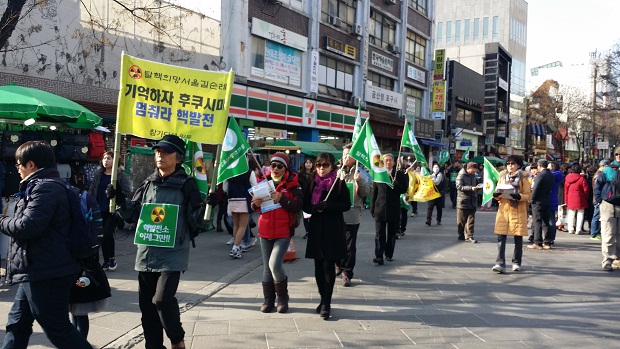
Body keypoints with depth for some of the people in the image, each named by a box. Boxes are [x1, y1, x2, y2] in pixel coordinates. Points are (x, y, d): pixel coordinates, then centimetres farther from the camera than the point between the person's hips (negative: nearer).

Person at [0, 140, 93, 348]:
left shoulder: (45, 187, -16)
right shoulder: (44, 185, 17)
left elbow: (28, 227, -24)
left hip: (45, 273, -11)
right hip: (37, 271, 11)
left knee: (58, 329, -4)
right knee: (17, 325, 17)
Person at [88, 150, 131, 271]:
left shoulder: (121, 175, -4)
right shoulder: (98, 175, 11)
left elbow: (127, 193, -8)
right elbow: (91, 191, 13)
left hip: (112, 211, -5)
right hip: (99, 211, 5)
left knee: (107, 235, -10)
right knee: (101, 236, 8)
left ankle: (112, 258, 10)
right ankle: (106, 261, 18)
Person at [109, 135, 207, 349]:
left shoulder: (186, 185, -4)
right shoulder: (148, 184, 10)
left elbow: (196, 221, -5)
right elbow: (132, 214, 15)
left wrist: (207, 207, -23)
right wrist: (119, 200, -2)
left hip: (172, 254, -5)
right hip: (146, 253, 6)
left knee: (162, 299, -16)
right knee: (147, 304, 9)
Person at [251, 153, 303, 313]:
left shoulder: (292, 184, -4)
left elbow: (297, 206, -13)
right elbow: (254, 207, 11)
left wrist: (282, 199, -25)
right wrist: (255, 203, -12)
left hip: (283, 232, -4)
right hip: (265, 231, 5)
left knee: (275, 264, -14)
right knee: (267, 266, 10)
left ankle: (283, 297, 8)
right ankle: (269, 299, 22)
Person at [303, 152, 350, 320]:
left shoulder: (339, 183, -1)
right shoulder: (312, 183, 7)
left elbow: (346, 205, -5)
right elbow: (305, 205, 5)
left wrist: (328, 206, -18)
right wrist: (316, 208, -15)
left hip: (333, 230, -3)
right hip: (316, 229, 3)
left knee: (328, 266, -4)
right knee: (319, 267, 7)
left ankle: (326, 303, 0)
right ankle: (323, 299, 20)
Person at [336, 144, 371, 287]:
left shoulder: (361, 174, -3)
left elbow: (366, 193, -12)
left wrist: (359, 180, -23)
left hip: (351, 216, -4)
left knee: (349, 246, 2)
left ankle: (347, 273, 12)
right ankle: (338, 266, 36)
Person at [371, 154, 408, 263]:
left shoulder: (399, 175, 3)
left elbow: (404, 190, -1)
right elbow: (374, 193, 6)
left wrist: (395, 183, -19)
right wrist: (373, 208, 3)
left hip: (394, 209, 0)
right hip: (380, 208, 0)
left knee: (392, 234, 9)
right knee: (379, 234, -4)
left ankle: (389, 254, 20)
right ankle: (379, 256, -5)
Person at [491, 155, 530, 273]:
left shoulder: (523, 178, 4)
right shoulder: (502, 176, 13)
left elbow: (527, 196, -2)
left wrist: (519, 196, -22)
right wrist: (496, 195, -8)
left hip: (518, 211, -2)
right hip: (503, 209, 2)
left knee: (518, 238, 4)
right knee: (501, 237, -7)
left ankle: (516, 262, 17)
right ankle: (500, 264, -10)